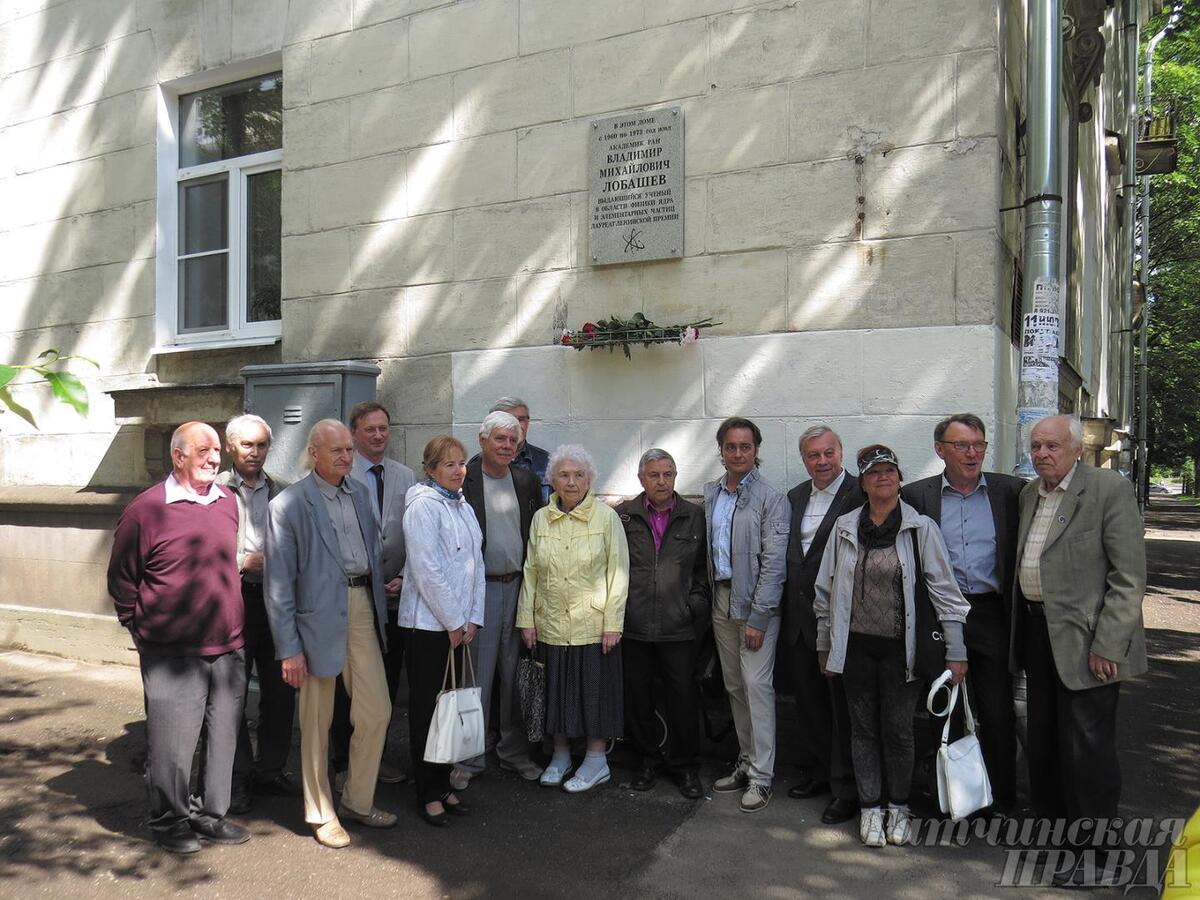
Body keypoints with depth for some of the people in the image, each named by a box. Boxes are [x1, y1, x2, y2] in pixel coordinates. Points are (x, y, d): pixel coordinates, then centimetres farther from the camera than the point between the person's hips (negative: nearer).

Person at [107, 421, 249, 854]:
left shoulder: (227, 501, 6)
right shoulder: (146, 509, -10)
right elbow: (121, 576, 0)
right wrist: (140, 625, 5)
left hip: (227, 647, 5)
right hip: (171, 653, -5)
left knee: (223, 735, 12)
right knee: (171, 741, 4)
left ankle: (210, 813, 29)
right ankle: (170, 819, 25)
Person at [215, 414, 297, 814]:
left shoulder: (281, 491, 9)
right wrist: (244, 563, -16)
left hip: (276, 599, 4)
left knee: (280, 689, 11)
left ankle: (271, 769, 27)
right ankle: (239, 777, 20)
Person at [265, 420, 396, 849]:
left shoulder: (360, 493, 9)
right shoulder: (289, 504, -10)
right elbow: (279, 583, -10)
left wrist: (380, 611, 10)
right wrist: (289, 648, -12)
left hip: (361, 609, 6)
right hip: (319, 617, -5)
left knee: (377, 713, 10)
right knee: (317, 723, 10)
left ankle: (358, 801, 29)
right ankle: (321, 814, 27)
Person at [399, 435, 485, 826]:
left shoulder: (464, 507, 12)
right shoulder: (423, 505, -12)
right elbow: (426, 569, -17)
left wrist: (472, 619, 4)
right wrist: (453, 622, -13)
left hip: (457, 625, 7)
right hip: (428, 623, -7)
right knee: (427, 708, 2)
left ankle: (443, 785, 24)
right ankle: (428, 795, 12)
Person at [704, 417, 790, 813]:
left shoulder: (771, 498, -10)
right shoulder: (710, 494, 9)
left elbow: (773, 562, -14)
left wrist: (758, 617, -17)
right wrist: (707, 601, 7)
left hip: (755, 602, -6)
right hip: (721, 598, 6)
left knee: (757, 684, -7)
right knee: (734, 686, 13)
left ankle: (761, 776, 3)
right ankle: (746, 762, 25)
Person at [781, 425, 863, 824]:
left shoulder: (860, 495, -12)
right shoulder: (795, 497, 11)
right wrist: (790, 607, 11)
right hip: (799, 618, 7)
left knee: (843, 705, 3)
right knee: (809, 699, 17)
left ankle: (846, 788, 15)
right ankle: (817, 772, 33)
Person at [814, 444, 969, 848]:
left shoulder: (920, 527, -6)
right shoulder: (844, 527, 2)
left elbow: (943, 589, -5)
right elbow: (827, 589, 9)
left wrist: (955, 652, -7)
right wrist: (825, 644, 12)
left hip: (900, 646, -2)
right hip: (856, 645, 2)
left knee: (898, 729, 7)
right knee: (864, 727, 10)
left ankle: (899, 807, 27)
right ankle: (870, 808, 24)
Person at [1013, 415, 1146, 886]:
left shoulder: (1111, 489, -11)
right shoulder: (1028, 494, 10)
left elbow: (1130, 576, -15)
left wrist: (1107, 645, -19)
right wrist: (1021, 629, 12)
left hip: (1086, 638, -7)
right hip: (1037, 631, 7)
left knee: (1086, 747, 1)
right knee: (1043, 738, 18)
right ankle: (1054, 823, 35)